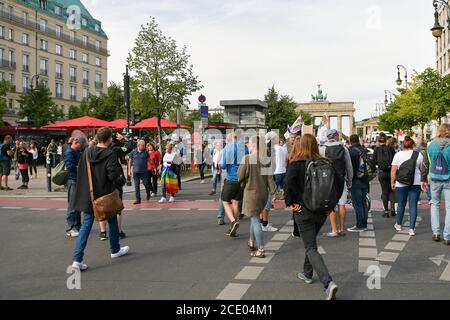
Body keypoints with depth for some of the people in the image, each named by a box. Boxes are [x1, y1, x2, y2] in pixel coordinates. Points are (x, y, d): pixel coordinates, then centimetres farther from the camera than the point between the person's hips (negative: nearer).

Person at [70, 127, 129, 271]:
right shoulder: (110, 155, -17)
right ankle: (115, 250, 36)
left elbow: (80, 172, 8)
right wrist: (118, 173, -4)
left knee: (86, 225, 6)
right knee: (112, 222, 18)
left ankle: (77, 259, -3)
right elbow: (113, 175, -24)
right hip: (105, 195, -4)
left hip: (88, 195, 4)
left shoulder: (87, 152, 1)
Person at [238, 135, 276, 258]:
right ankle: (252, 242, 37)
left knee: (255, 219, 0)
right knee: (255, 217, 22)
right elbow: (270, 177, -1)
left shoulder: (247, 158, -16)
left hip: (251, 192, -6)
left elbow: (240, 175, -12)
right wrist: (273, 193, 3)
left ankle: (261, 249, 0)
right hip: (263, 192, 6)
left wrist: (242, 182, 10)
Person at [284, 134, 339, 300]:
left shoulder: (295, 164, -11)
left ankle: (328, 283, -17)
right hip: (322, 210, 5)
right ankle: (307, 273, 40)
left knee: (311, 248, -2)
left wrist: (291, 203, -11)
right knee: (311, 242, 26)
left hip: (304, 211, -5)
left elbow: (288, 184, -23)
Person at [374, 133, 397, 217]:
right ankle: (392, 208, 3)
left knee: (384, 191, 7)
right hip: (391, 171, 0)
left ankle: (386, 211, 7)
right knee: (391, 190, 14)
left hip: (382, 173, 0)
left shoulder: (377, 150, -4)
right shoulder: (391, 148, -4)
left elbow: (374, 162, -4)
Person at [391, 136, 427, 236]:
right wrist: (423, 181, 17)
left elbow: (393, 170, -4)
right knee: (413, 205, 2)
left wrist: (392, 182, 4)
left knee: (401, 205, 14)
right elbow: (422, 169, 7)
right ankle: (412, 229, -1)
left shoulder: (398, 155, -3)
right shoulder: (418, 155, 0)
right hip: (415, 183, 0)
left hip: (401, 184, 0)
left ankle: (398, 225, 30)